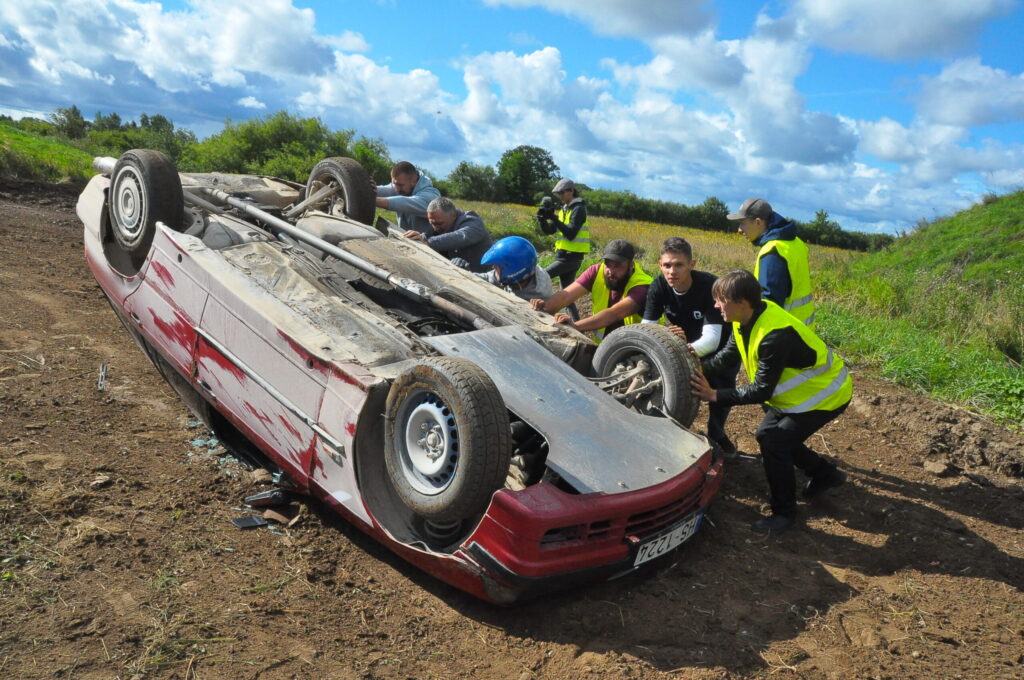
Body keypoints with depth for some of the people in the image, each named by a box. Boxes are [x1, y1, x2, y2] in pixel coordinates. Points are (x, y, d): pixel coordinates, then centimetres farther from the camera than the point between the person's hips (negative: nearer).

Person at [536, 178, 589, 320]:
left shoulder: (579, 209, -9)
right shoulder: (564, 209, 15)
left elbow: (571, 233, -20)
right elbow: (548, 230, 11)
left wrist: (553, 217, -22)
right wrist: (541, 218, -8)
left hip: (571, 256, -9)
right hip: (564, 255, 9)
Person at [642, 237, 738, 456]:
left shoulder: (711, 287, -33)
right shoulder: (658, 287, -22)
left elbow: (712, 338, -40)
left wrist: (689, 349, -61)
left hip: (719, 345, -2)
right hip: (681, 342, 3)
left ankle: (716, 433, 20)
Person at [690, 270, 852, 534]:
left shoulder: (775, 336, -37)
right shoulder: (748, 317, -10)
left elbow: (761, 391, -31)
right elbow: (728, 353, 3)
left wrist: (715, 395, -31)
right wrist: (700, 367, -13)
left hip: (825, 393, -10)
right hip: (800, 390, 10)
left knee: (774, 443, -15)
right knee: (767, 434, 14)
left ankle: (784, 513, 4)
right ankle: (825, 474, 34)